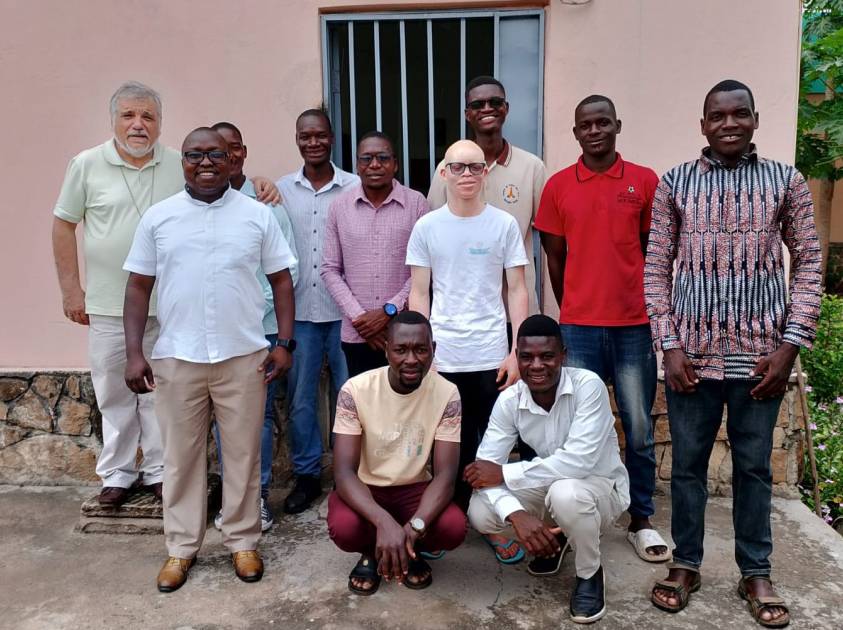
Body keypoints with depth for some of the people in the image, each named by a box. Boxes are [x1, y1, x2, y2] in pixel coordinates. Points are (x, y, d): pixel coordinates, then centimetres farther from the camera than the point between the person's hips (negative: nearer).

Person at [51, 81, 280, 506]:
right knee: (114, 394, 12)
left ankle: (158, 471, 24)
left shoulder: (181, 165, 2)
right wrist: (71, 289, 1)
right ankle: (117, 473, 27)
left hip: (167, 306, 0)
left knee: (160, 393, 10)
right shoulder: (87, 165, 1)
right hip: (108, 308, 0)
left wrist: (257, 184, -12)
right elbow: (63, 226, 5)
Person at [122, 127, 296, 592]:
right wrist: (134, 353, 0)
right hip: (176, 359, 1)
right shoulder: (158, 217, 4)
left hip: (243, 357, -1)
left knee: (243, 453, 9)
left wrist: (285, 343, -3)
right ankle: (181, 546, 27)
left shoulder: (257, 215, 3)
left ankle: (243, 541, 25)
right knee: (181, 455, 11)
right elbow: (138, 287, 7)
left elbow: (281, 279, 5)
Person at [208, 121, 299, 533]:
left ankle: (259, 495, 20)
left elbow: (288, 267, 1)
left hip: (262, 327, -1)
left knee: (260, 414, 7)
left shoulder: (267, 203, 1)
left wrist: (258, 307, -8)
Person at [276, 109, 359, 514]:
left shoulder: (355, 188, -1)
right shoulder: (281, 189, 5)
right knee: (300, 397, 9)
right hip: (299, 311, 2)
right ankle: (307, 474, 25)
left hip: (345, 311, -1)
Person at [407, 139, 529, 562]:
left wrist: (518, 352, -3)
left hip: (492, 356, 0)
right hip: (442, 357, 0)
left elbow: (517, 291, 2)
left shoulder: (504, 224, 1)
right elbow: (419, 294, 4)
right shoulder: (427, 227, 2)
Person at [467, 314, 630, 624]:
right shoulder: (509, 400, -14)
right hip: (551, 488, 5)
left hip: (601, 486, -4)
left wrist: (504, 473, -30)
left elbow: (579, 461, -36)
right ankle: (554, 535, 15)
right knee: (480, 514, -17)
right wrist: (516, 514, -38)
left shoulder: (588, 385, -26)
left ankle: (590, 574, -5)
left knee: (566, 492, -38)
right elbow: (484, 469, -18)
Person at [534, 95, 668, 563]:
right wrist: (573, 313, 9)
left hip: (635, 325, 0)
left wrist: (650, 311, 8)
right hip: (577, 327, 0)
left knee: (639, 429, 8)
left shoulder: (645, 181, 2)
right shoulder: (558, 186, 4)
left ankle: (641, 521, 25)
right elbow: (555, 257, 8)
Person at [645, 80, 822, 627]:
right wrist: (669, 345, -5)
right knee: (688, 464, 10)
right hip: (693, 352, 0)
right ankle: (686, 565, 28)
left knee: (754, 467, 12)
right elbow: (656, 267, 2)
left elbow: (808, 263, 4)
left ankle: (756, 573, 29)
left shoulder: (786, 181, 4)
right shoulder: (675, 183, 3)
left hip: (761, 353, 0)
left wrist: (791, 344, -5)